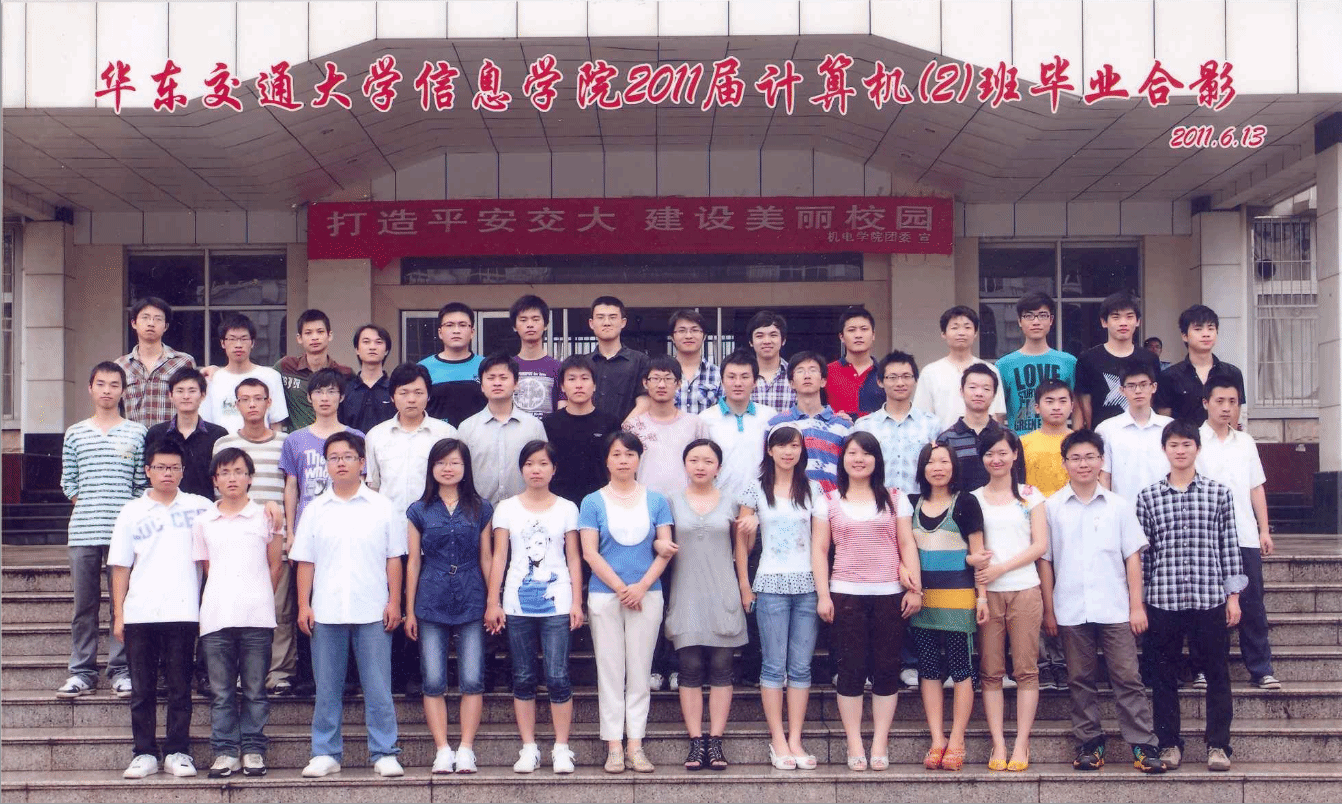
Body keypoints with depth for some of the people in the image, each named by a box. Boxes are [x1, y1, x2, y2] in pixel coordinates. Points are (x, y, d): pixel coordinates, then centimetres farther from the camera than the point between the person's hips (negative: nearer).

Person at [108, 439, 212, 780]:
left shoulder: (200, 508, 8)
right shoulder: (132, 513, 9)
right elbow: (120, 568, 8)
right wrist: (118, 614, 2)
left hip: (182, 611, -1)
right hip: (139, 613, 1)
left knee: (180, 688, 3)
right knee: (142, 690, 5)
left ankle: (178, 752, 10)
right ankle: (144, 753, 12)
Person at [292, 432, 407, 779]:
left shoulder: (382, 508, 5)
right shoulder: (315, 510, 9)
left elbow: (393, 559, 5)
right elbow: (305, 562, 9)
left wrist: (394, 602, -1)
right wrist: (303, 605, 2)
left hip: (372, 611, -2)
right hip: (326, 613, 2)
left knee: (378, 688, 0)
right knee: (327, 688, 7)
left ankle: (384, 753, 6)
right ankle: (326, 753, 15)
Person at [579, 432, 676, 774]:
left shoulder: (655, 501, 7)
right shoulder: (593, 502, 3)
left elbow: (665, 549, 3)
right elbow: (590, 553, -3)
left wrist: (642, 586, -10)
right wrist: (621, 589, -9)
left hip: (647, 595, 1)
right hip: (604, 596, -1)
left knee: (640, 671, 3)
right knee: (610, 671, 1)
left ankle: (635, 745, 8)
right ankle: (614, 746, 5)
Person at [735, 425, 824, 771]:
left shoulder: (812, 491, 10)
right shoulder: (756, 490, 5)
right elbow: (742, 541, 6)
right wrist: (744, 586, 1)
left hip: (807, 585, 2)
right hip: (771, 585, -2)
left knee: (801, 666, 2)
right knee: (774, 665, -2)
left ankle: (795, 740, 6)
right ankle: (778, 740, 3)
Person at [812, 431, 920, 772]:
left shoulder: (895, 498, 8)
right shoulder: (830, 501, 7)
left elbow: (907, 545, 6)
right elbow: (819, 549, 4)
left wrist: (915, 589, -3)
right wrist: (823, 595, -4)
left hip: (889, 594, 1)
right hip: (846, 594, -1)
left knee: (886, 670, 1)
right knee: (851, 669, 0)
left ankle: (880, 744, 9)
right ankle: (854, 745, 7)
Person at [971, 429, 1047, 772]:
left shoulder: (1030, 496, 8)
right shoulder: (973, 499, 12)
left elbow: (1040, 545, 0)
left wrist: (1001, 568, -11)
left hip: (1024, 589, -1)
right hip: (986, 592, 1)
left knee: (1026, 669, -2)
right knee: (991, 672, 0)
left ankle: (1021, 744, 2)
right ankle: (998, 744, 3)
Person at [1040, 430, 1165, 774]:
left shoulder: (1118, 506, 5)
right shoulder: (1051, 507, 4)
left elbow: (1133, 557, 6)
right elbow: (1045, 561, 5)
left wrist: (1137, 605, 0)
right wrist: (1049, 610, 2)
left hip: (1115, 609, 0)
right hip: (1071, 612, 0)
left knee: (1127, 678, -2)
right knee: (1081, 680, 7)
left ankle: (1143, 745, 1)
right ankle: (1088, 743, 15)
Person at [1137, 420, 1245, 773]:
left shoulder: (1219, 493, 5)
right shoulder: (1148, 497, 5)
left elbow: (1229, 545, 5)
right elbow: (1141, 551, 5)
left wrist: (1233, 595, 2)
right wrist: (1137, 600, 3)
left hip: (1210, 598, 0)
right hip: (1163, 601, 0)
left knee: (1217, 674, 5)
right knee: (1164, 676, 7)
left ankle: (1218, 745, 14)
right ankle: (1169, 744, 17)